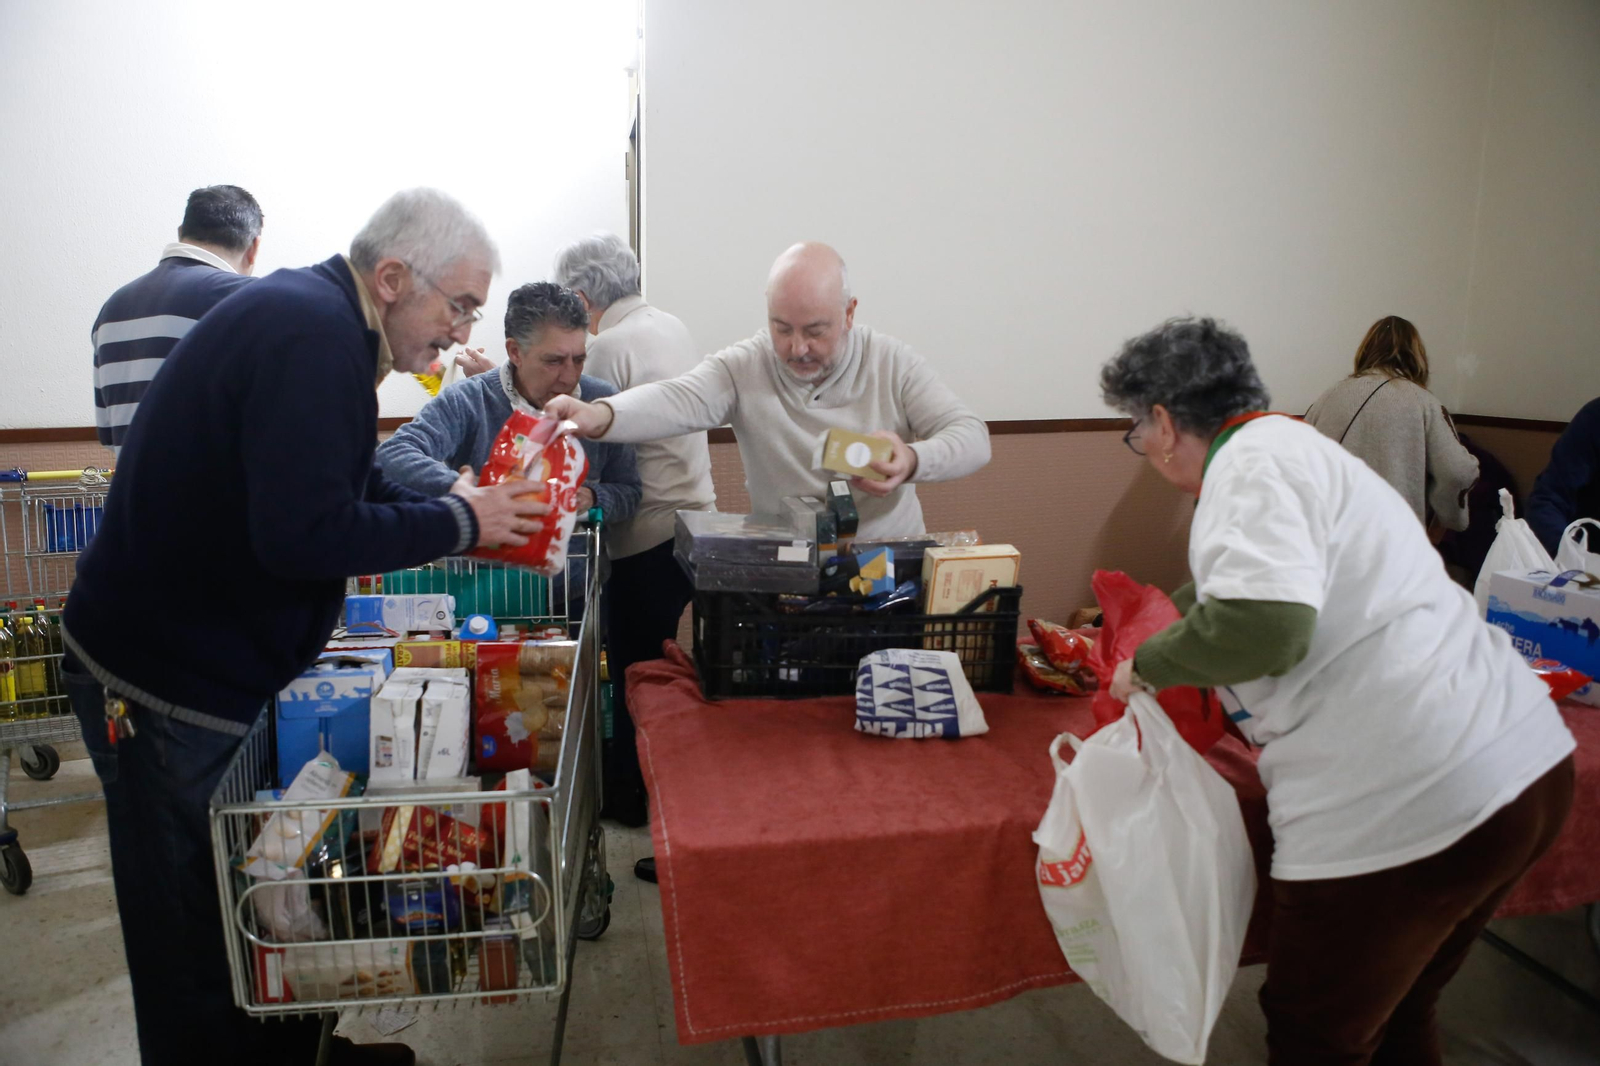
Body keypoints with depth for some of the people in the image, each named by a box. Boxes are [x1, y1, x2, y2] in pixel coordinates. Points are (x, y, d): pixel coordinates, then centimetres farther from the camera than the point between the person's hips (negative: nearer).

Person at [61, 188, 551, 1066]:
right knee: (197, 932, 7)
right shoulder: (314, 335, -23)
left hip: (218, 665, 10)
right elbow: (306, 533, -31)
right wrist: (457, 521, -18)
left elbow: (345, 484, 15)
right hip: (169, 685, -10)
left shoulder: (310, 316, 8)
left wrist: (469, 517, 4)